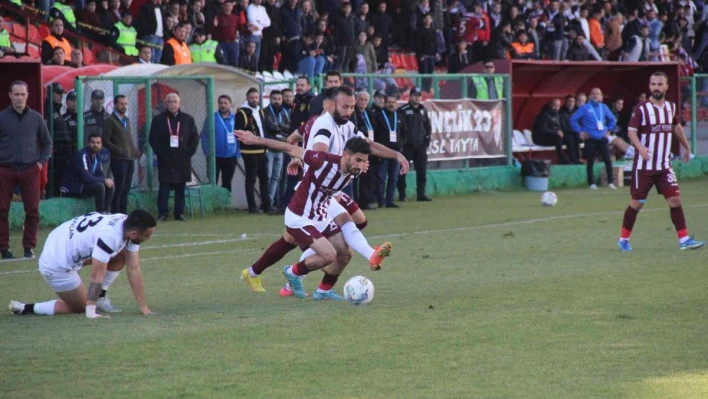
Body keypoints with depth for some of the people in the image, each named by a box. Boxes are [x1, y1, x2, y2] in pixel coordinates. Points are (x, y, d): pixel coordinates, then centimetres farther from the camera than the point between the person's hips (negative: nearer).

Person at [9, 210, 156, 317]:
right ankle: (25, 309, 5)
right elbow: (97, 277, -28)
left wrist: (143, 307, 0)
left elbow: (134, 270, -1)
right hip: (57, 264, -9)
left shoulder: (129, 227, -6)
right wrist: (91, 313, -22)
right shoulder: (109, 236, -33)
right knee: (80, 307, 4)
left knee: (120, 256, 5)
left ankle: (100, 298, 15)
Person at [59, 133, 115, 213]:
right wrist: (104, 180, -20)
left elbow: (101, 175, 10)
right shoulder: (82, 156, -21)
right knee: (99, 186, -28)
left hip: (83, 185, 9)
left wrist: (106, 180, -15)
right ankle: (100, 214, -21)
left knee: (110, 186, 2)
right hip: (71, 188, -9)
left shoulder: (96, 157, 7)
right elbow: (86, 178, -29)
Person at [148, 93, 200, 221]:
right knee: (164, 187, -6)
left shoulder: (188, 119, 9)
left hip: (183, 160, 2)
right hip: (165, 160, -2)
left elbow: (195, 137, 9)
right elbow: (153, 139, 2)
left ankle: (179, 213, 8)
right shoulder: (158, 120, 4)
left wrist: (189, 152, -1)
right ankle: (162, 214, -4)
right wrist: (160, 153, -7)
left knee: (181, 187, 3)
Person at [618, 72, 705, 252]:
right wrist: (640, 147, -33)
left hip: (664, 166, 4)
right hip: (644, 166, -4)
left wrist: (686, 146, 32)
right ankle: (623, 239, 16)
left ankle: (684, 239, -3)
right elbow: (631, 131, -15)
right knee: (637, 202, 2)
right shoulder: (641, 109, -9)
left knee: (675, 199, -5)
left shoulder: (672, 107, 7)